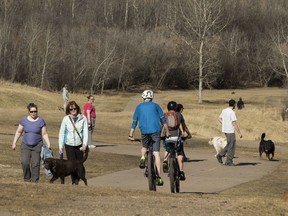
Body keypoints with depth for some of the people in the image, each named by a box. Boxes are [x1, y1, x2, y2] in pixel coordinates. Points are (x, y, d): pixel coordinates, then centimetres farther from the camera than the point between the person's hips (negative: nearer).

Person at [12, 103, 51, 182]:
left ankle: (34, 181, 2)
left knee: (35, 164, -5)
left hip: (37, 146, -1)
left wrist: (48, 145, -7)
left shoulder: (41, 121, -3)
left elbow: (44, 134, -1)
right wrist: (14, 143, 5)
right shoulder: (24, 120, 1)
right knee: (25, 163, -13)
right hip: (25, 145, 1)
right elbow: (18, 132, 9)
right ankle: (27, 179, 7)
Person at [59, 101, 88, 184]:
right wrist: (61, 147, -5)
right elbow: (61, 133, -1)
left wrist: (84, 144, -11)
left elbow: (85, 132, -3)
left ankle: (77, 180, 16)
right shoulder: (66, 119, -6)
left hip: (79, 145, 1)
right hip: (69, 145, -1)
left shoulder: (83, 118, -4)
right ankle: (74, 181, 4)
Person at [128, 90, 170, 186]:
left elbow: (134, 122, 15)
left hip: (144, 131, 1)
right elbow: (163, 119, 10)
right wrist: (167, 132, 14)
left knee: (144, 147, 31)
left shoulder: (139, 107, 17)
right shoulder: (155, 106, 14)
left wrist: (131, 135, 17)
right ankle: (158, 177, -10)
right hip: (156, 130, -1)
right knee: (156, 154, -3)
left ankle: (142, 158, -1)